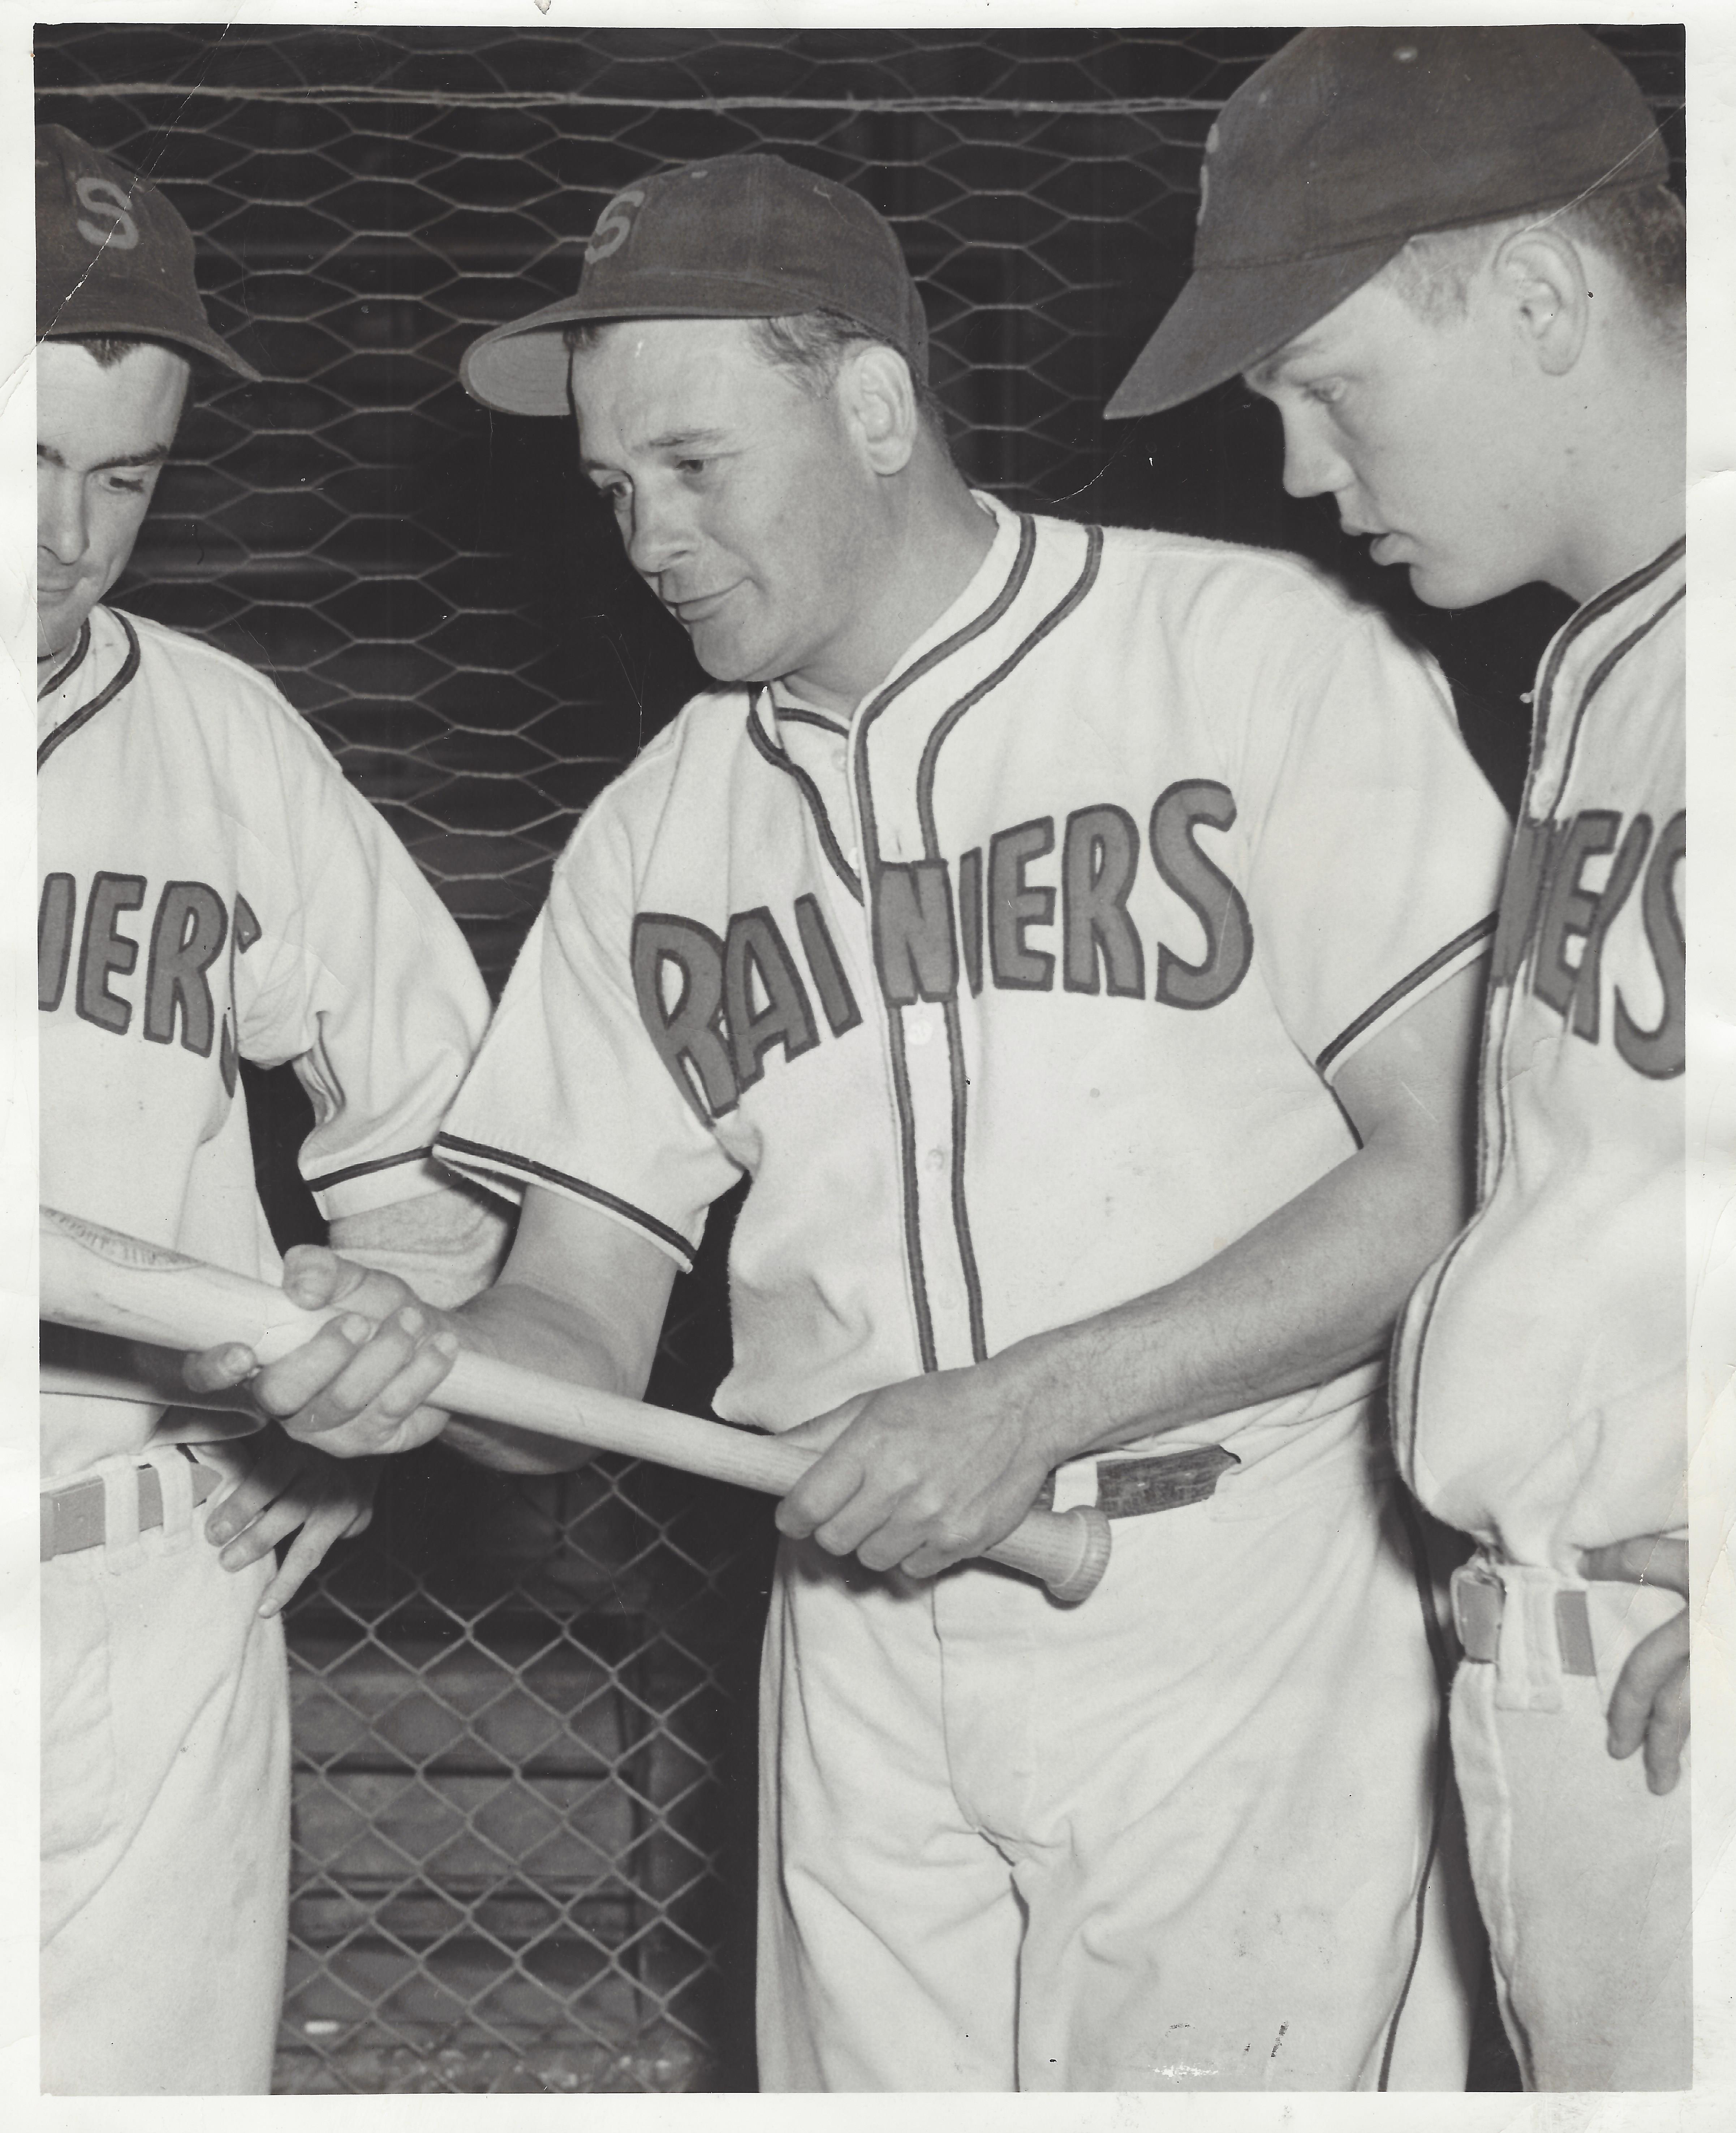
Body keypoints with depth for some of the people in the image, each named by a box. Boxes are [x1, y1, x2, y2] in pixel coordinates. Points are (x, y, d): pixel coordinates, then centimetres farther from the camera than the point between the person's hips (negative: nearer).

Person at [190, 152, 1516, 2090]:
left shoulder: (1260, 656, -5)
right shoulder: (656, 833, 10)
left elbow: (1455, 1177, -10)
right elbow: (581, 1340, 8)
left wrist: (1039, 1404, -16)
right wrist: (419, 1355, -14)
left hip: (1250, 1634, -4)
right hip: (864, 1656, 4)